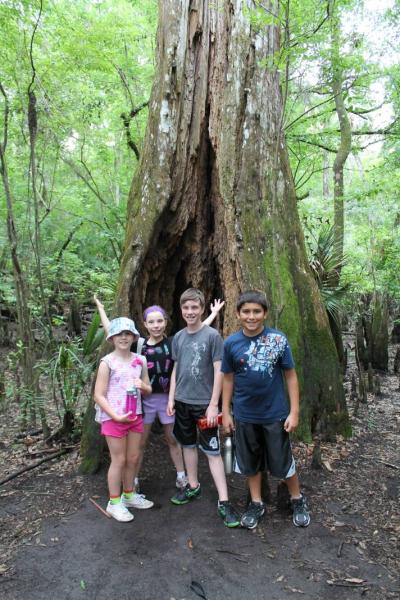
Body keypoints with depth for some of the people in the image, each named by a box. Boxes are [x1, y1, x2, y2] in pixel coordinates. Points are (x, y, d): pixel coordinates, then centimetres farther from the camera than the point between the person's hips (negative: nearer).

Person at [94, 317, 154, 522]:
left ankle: (129, 495, 35)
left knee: (133, 458, 15)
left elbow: (148, 390, 12)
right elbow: (99, 395, -12)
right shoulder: (107, 362, -12)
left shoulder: (140, 360, 3)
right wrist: (116, 416, -20)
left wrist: (143, 386, -12)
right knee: (119, 460, 4)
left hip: (135, 416, 5)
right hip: (114, 418, -5)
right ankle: (114, 503, 22)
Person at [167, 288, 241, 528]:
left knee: (212, 451, -1)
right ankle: (193, 486, 36)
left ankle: (223, 501, 8)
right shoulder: (178, 337, 5)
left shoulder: (212, 335, -11)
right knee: (188, 445, 18)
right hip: (182, 401, 5)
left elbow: (219, 371, -12)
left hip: (204, 403, -5)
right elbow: (176, 369, 12)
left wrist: (213, 404, -14)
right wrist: (171, 398, 7)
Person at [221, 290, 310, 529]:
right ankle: (257, 504, 37)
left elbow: (290, 375, -5)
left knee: (283, 462, 12)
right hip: (245, 415, 2)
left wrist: (294, 411, -7)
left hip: (275, 414, -1)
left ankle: (298, 500, 38)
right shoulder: (231, 343, -7)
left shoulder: (278, 339, -11)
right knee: (251, 463, 16)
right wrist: (225, 412, 4)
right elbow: (228, 379, 2)